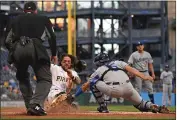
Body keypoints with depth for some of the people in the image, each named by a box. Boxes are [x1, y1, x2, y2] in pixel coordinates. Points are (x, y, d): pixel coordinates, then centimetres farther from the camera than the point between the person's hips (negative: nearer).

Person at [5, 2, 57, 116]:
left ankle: (29, 106, 13)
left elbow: (8, 41, 23)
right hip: (35, 47, -3)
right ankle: (36, 104, -24)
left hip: (17, 49, 3)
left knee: (22, 77, 24)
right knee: (45, 79, 1)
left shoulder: (16, 20, 28)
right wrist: (54, 54, 24)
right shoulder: (43, 19, 23)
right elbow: (52, 37, 14)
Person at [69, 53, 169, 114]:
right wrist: (144, 77, 1)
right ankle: (157, 108, -7)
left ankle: (102, 106, 11)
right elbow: (131, 69, 11)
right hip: (129, 89, 4)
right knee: (140, 104, 24)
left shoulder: (99, 70, 25)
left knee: (93, 82, 16)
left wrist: (74, 96, 36)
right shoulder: (118, 62, 30)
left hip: (114, 91, -3)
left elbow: (85, 86, 28)